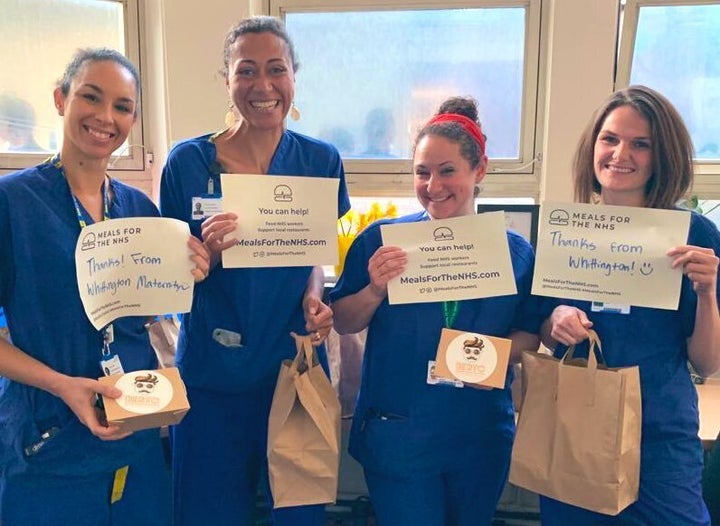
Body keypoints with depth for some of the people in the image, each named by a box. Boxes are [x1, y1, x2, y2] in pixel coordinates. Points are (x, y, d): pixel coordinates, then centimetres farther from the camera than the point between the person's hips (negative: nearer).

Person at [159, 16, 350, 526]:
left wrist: (314, 298, -10)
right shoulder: (188, 161, -7)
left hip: (296, 364, 2)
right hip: (213, 373, -1)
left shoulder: (321, 160, -2)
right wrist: (209, 250, -22)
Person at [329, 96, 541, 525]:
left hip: (483, 438, 3)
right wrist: (376, 290, -22)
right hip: (397, 435, -2)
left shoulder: (515, 250, -2)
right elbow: (342, 324, -3)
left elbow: (530, 334, 3)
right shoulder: (382, 239, -7)